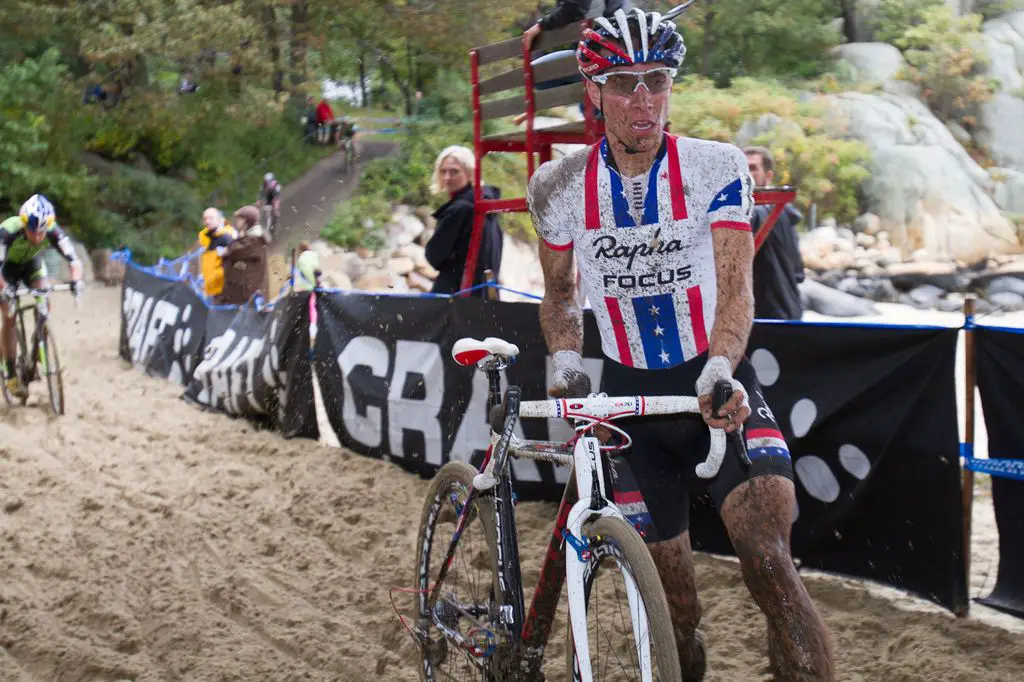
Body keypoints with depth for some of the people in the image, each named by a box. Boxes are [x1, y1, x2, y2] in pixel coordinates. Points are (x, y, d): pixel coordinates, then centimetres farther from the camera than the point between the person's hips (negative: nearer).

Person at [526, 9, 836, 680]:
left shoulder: (716, 167, -10)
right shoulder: (561, 185, -4)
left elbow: (736, 288, -19)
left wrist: (719, 371, -38)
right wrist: (567, 362, -8)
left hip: (719, 390, -2)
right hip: (630, 399, 2)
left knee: (770, 565, -24)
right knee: (675, 603, 5)